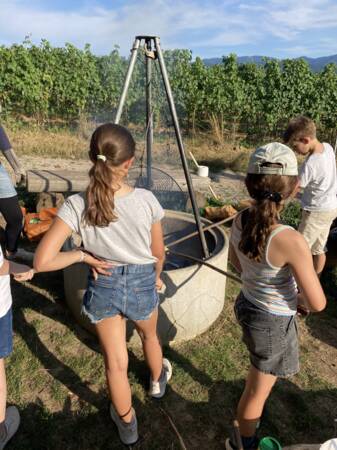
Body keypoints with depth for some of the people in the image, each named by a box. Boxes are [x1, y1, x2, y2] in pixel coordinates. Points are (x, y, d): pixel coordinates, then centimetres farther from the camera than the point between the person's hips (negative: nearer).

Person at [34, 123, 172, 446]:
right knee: (149, 336, 32)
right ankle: (158, 381, 63)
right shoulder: (146, 200, -20)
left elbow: (42, 261, -23)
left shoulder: (76, 205, -21)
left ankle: (127, 424, 45)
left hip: (103, 286, 0)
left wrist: (82, 255, -8)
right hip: (142, 282, 0)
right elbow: (158, 253, -6)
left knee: (115, 362, 19)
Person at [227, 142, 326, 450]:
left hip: (247, 305, 7)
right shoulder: (291, 241, -35)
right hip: (273, 323, -7)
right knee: (258, 391, 20)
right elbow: (318, 303, -23)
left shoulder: (240, 222, -15)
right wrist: (302, 299, -1)